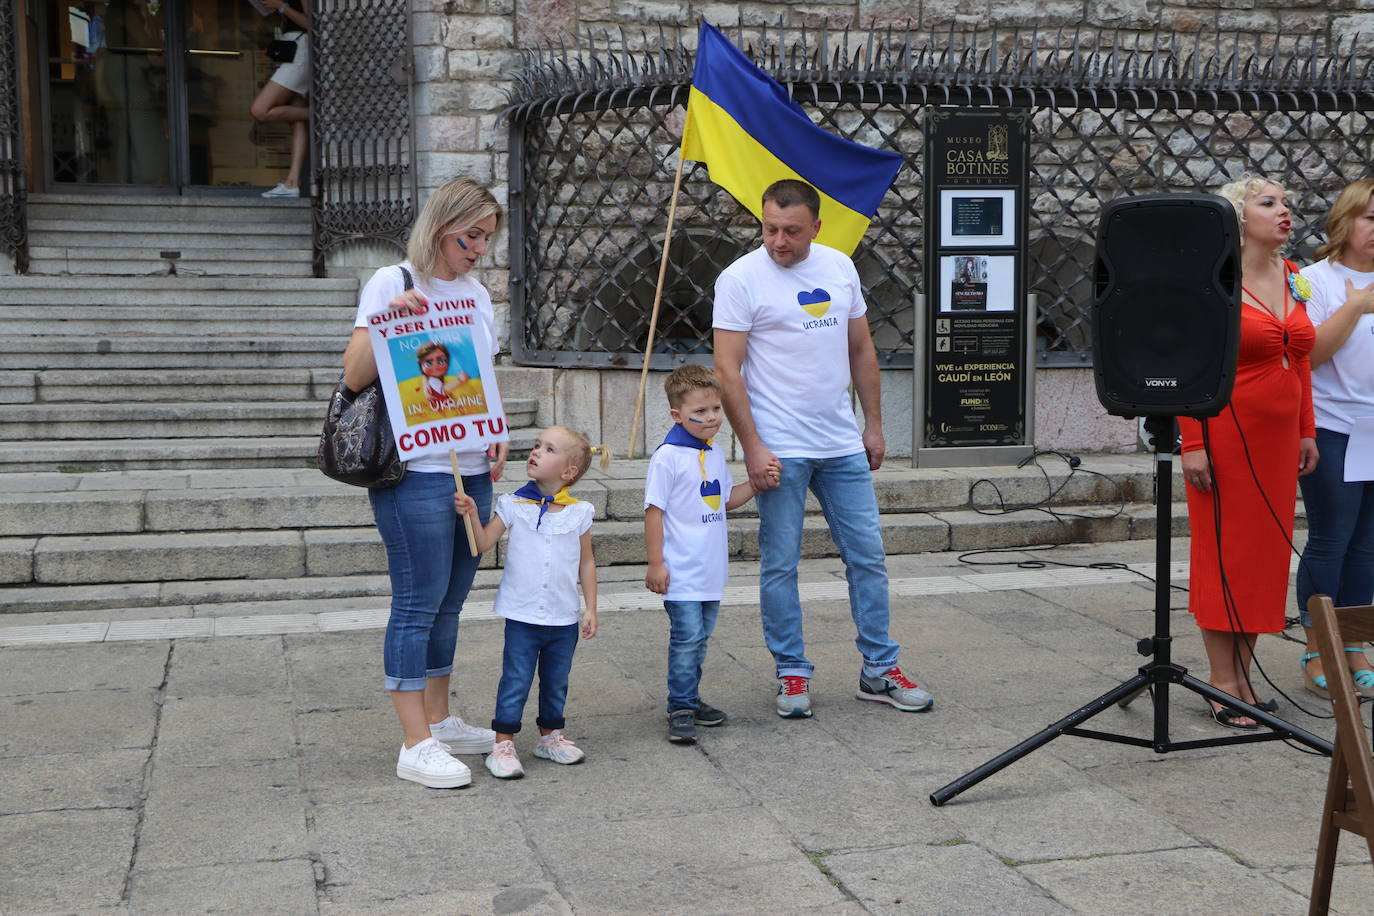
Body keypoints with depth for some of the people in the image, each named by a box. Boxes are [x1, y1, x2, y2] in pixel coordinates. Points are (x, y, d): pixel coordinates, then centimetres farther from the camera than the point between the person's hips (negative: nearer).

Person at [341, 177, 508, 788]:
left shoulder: (476, 295, 16)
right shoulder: (391, 284, -4)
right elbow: (354, 377, -9)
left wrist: (496, 435, 6)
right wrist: (388, 321, -23)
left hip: (472, 470, 7)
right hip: (415, 471, -7)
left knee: (449, 601, 13)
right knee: (418, 603, -5)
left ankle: (438, 721, 25)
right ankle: (416, 746, 0)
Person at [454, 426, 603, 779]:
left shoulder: (579, 513, 0)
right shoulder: (513, 505, -2)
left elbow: (586, 563, 6)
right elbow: (484, 543, -6)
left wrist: (591, 608, 4)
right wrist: (471, 514, -21)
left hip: (564, 619, 2)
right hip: (521, 617, -2)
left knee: (556, 682, 15)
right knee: (515, 682, -1)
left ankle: (551, 735, 32)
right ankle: (503, 744, 7)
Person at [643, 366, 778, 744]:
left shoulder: (714, 455, 11)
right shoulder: (668, 457, -13)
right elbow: (654, 510, -12)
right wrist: (656, 563, -14)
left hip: (711, 569, 8)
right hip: (682, 571, -8)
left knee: (699, 637, 14)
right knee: (687, 636, -8)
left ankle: (690, 699, 26)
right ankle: (681, 709, 1)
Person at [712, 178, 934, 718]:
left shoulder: (840, 268, 8)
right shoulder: (740, 279, -7)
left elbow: (861, 349, 15)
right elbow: (727, 370, -10)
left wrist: (873, 424, 12)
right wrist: (752, 447, -15)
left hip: (843, 445, 5)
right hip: (779, 450, -5)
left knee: (868, 557, 8)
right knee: (780, 565, 3)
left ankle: (880, 671, 19)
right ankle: (792, 675, 16)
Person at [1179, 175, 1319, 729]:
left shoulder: (1292, 278, 12)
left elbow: (1300, 359, 17)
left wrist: (1306, 431, 14)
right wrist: (1192, 445, -17)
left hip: (1278, 436, 7)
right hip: (1225, 432, -7)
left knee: (1265, 554, 9)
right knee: (1224, 553, -1)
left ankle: (1243, 678, 19)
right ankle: (1222, 684, 8)